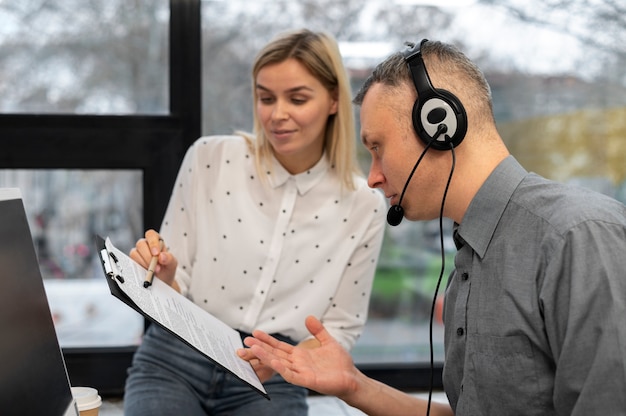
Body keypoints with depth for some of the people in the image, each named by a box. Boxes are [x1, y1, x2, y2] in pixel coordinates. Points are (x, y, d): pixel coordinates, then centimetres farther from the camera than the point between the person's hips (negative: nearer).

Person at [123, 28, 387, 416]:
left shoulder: (364, 206, -3)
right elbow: (172, 290, 2)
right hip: (175, 360, 0)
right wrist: (164, 276, -20)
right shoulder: (209, 157, -4)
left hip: (270, 383, 1)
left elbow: (341, 327, 5)